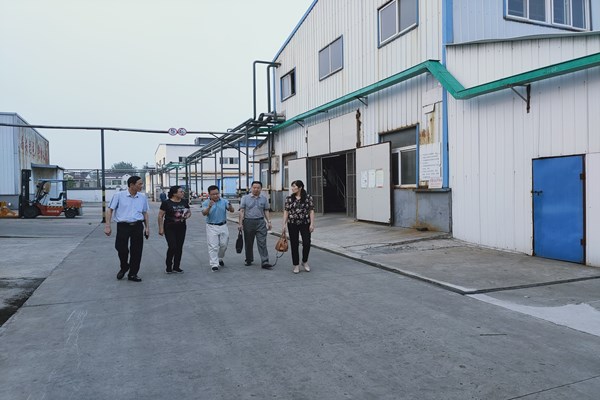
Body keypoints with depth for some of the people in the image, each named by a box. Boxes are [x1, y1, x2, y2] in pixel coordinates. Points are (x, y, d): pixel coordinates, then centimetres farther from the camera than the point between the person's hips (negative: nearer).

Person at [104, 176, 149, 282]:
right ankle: (124, 267, 28)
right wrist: (107, 226, -8)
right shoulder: (119, 195, -3)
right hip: (123, 226, -3)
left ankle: (133, 274, 17)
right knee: (121, 248, -2)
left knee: (136, 251, 4)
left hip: (137, 226, 3)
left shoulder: (143, 197, 8)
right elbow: (110, 210, -2)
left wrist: (147, 227, 12)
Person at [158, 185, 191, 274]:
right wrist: (161, 228, -10)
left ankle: (176, 267, 18)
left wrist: (187, 215, -7)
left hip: (181, 228, 5)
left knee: (179, 247, 6)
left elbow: (189, 212, 16)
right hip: (170, 228, -5)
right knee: (172, 247, -11)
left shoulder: (184, 202, 6)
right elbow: (160, 216, -6)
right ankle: (169, 267, 8)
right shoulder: (166, 203, -8)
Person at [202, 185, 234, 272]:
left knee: (224, 244, 12)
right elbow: (204, 213, -21)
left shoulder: (224, 201, -1)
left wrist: (230, 206, -31)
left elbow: (232, 210, -8)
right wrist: (209, 207, -40)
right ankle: (214, 264, -2)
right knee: (213, 247, -4)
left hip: (223, 226, 3)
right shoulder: (206, 203, -6)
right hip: (212, 227, -3)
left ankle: (219, 258, 35)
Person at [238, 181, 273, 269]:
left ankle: (264, 262, -8)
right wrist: (240, 223, -7)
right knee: (249, 243, 10)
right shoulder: (245, 198, 2)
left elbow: (266, 211, 12)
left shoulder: (264, 199, 9)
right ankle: (249, 260, 26)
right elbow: (241, 211, -1)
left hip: (260, 222, 1)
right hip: (248, 222, 0)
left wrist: (269, 221, 2)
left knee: (262, 243, -6)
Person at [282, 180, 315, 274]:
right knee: (294, 245, 4)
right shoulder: (289, 198, 3)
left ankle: (305, 262, 19)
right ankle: (296, 265, 15)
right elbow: (286, 212, 4)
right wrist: (284, 224, -1)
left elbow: (311, 211, -1)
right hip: (292, 224, 1)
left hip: (305, 224, -1)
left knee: (307, 243, -6)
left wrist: (312, 224, -7)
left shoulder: (308, 197, -1)